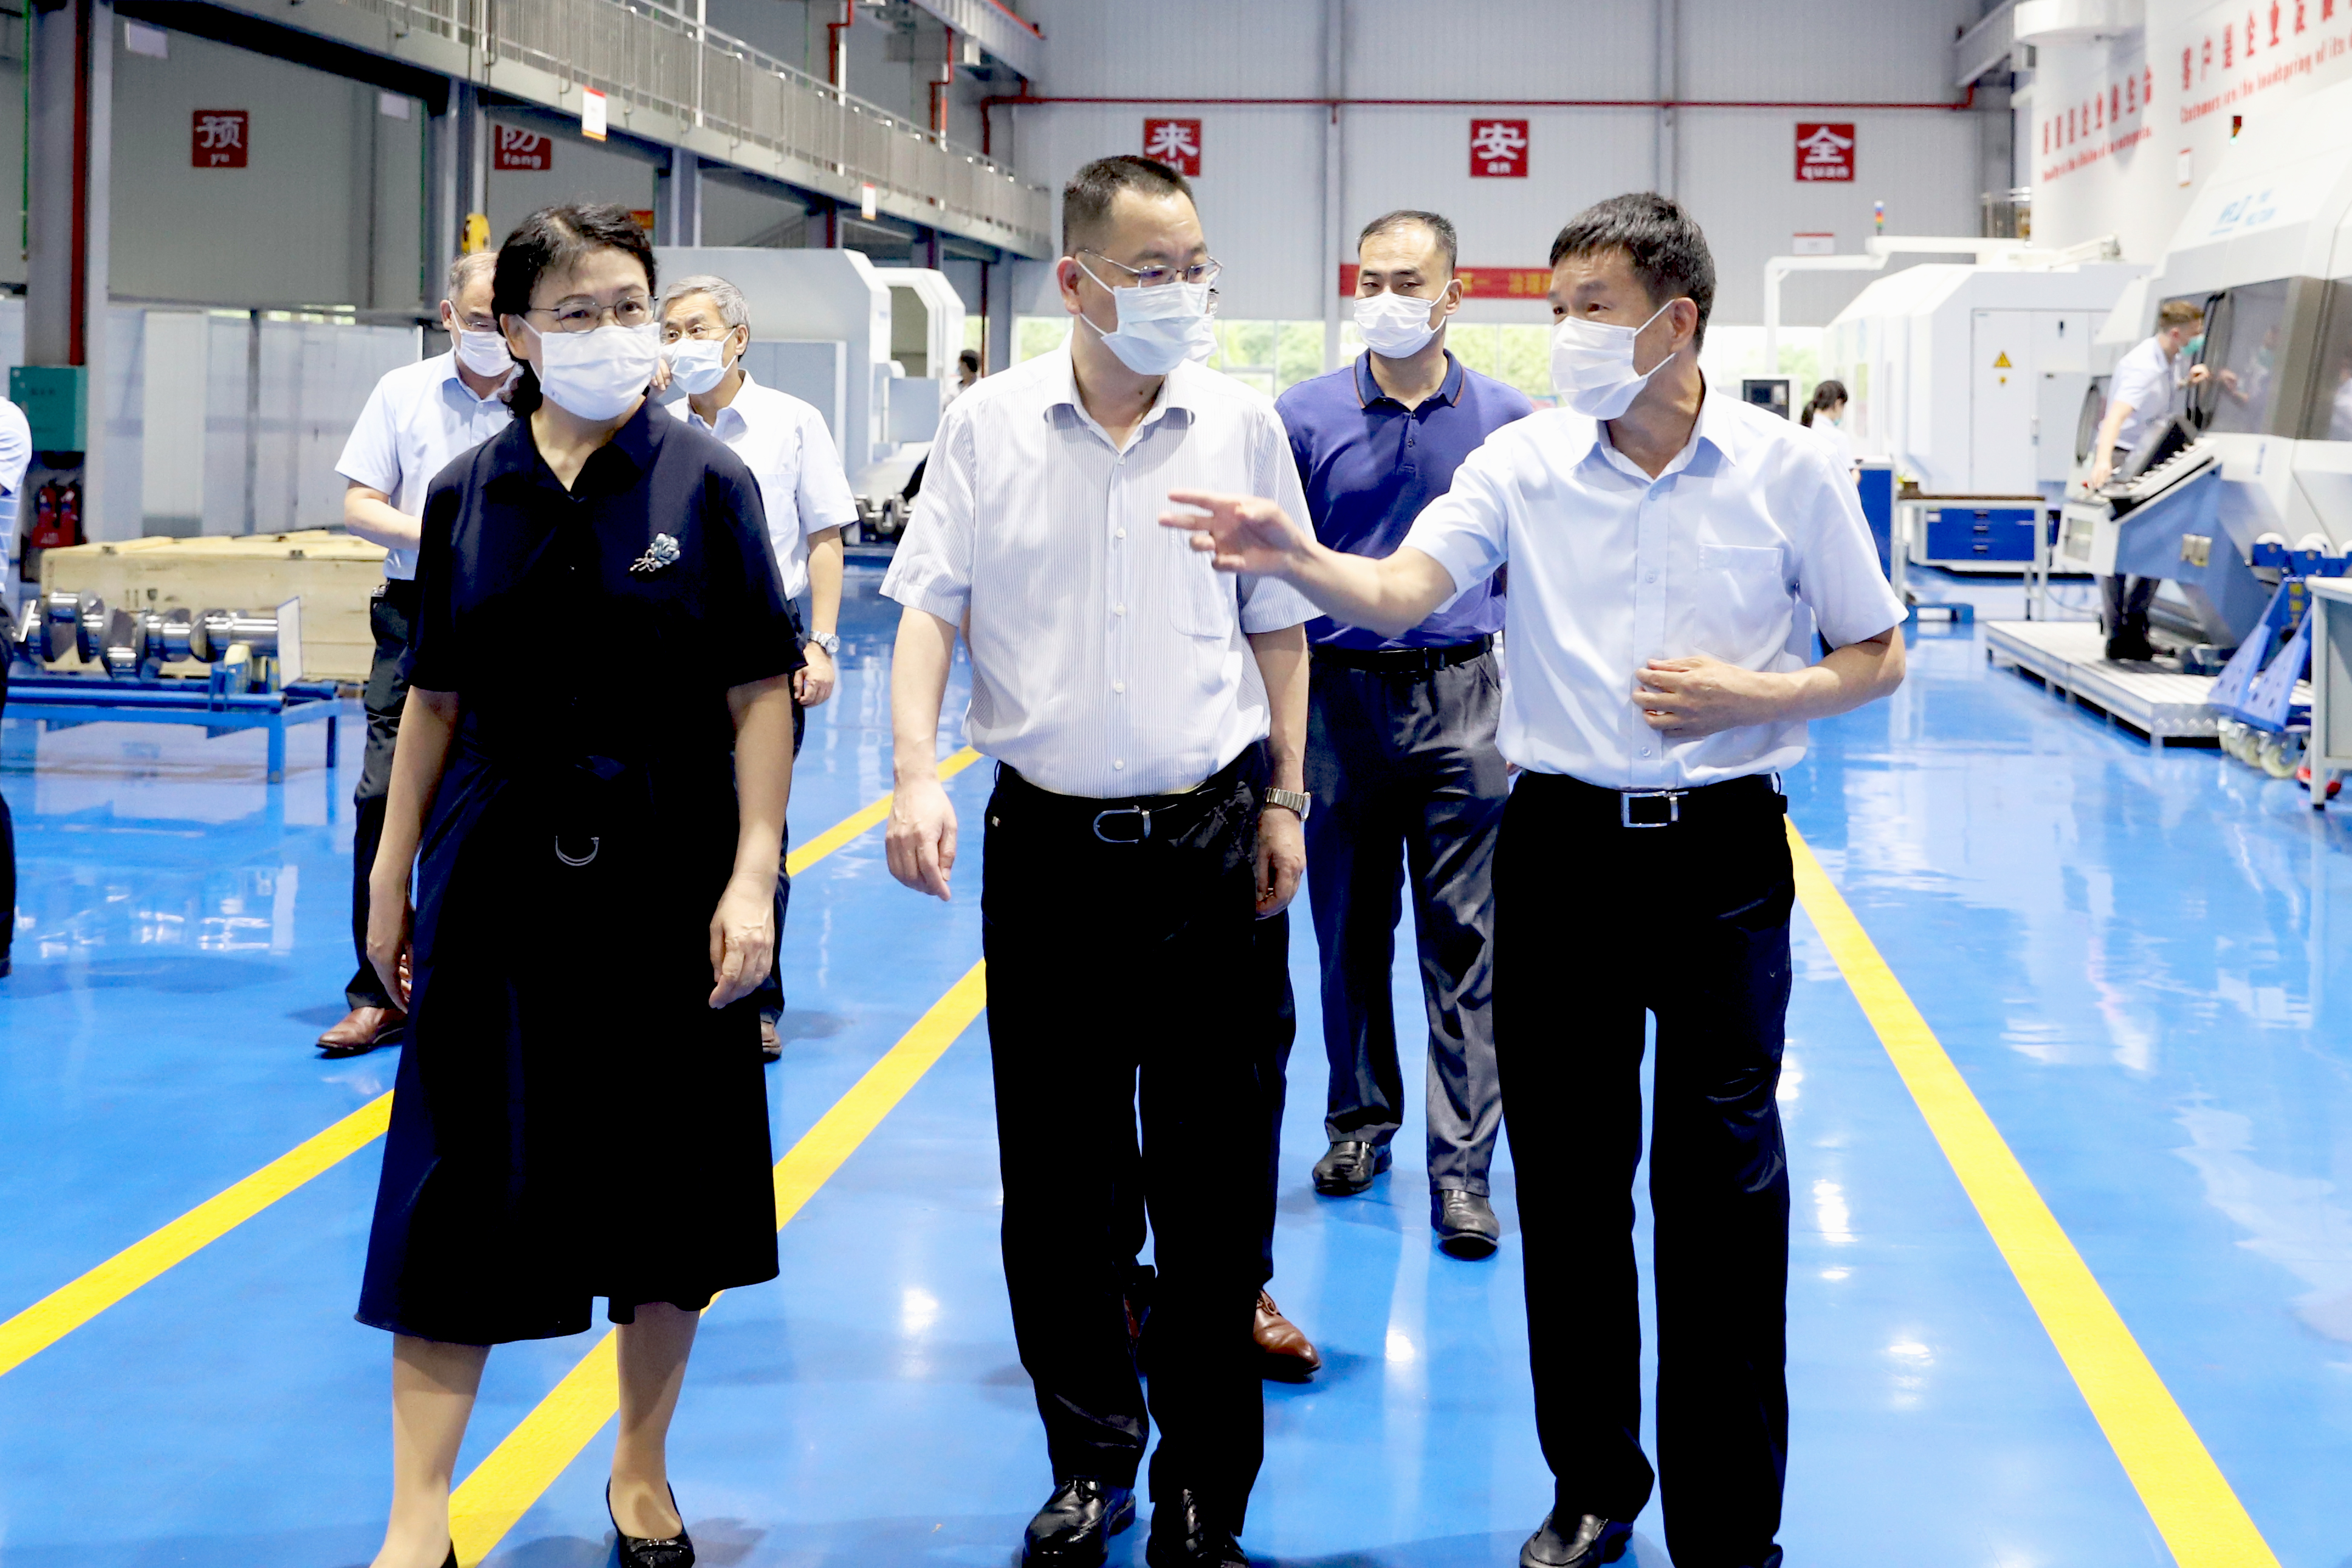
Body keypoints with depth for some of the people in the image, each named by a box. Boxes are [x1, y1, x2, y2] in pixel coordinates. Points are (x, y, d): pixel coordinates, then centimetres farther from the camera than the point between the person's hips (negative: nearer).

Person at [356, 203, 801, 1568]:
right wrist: (393, 872, 8)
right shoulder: (470, 494, 3)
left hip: (665, 870, -1)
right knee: (464, 1185, 2)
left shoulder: (705, 483, -4)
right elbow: (438, 699, 8)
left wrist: (752, 879, -12)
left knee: (670, 1193, 9)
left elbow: (760, 695, -5)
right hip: (499, 877, 1)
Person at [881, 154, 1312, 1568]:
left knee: (1214, 1180, 2)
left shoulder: (1242, 423, 1)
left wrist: (1285, 799, 5)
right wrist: (916, 772, -13)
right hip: (1047, 841, 1)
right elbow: (930, 605, 1)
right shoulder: (991, 426, 0)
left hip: (1208, 840, 0)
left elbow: (1279, 625, 8)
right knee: (1060, 1182, 9)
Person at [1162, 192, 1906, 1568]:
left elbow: (1878, 658, 5)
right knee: (1568, 1181, 10)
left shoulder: (1788, 470, -3)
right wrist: (1293, 556, -34)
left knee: (1724, 1192, 2)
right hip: (1562, 846, 2)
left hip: (1721, 851, -2)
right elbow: (1403, 589, -14)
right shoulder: (1527, 460, 0)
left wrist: (1749, 696, -12)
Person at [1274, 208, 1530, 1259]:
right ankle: (1360, 1118, 28)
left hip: (1460, 697, -1)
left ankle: (1462, 1167, 0)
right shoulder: (1306, 416, 1)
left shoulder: (1508, 420, 3)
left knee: (1464, 938, -3)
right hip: (1339, 692, 1)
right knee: (1349, 930, 11)